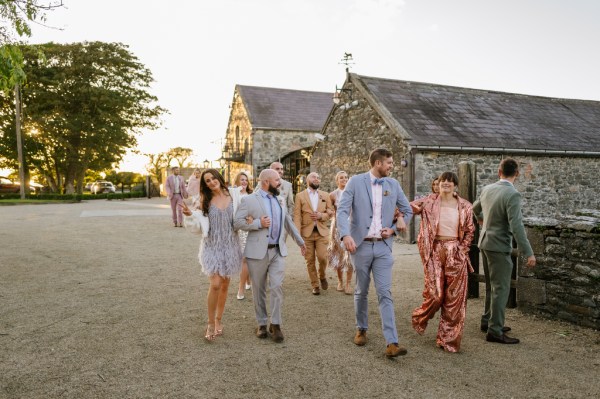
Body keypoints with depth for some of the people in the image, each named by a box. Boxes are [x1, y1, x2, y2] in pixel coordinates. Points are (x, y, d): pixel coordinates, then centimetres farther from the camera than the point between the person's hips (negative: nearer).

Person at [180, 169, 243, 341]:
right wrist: (190, 215, -18)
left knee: (225, 285, 12)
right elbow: (199, 227, -2)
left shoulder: (234, 196, -1)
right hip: (212, 247, -2)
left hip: (230, 246, 2)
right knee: (215, 284, -12)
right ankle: (211, 324, 6)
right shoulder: (205, 201, -1)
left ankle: (219, 320, 29)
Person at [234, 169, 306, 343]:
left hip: (278, 251, 4)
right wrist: (258, 223, -18)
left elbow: (288, 222, 22)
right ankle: (262, 324, 22)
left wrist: (300, 241, 26)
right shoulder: (249, 200, -5)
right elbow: (237, 222, -10)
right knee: (258, 290, 7)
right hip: (258, 251, -3)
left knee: (277, 287, -4)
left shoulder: (280, 200, 14)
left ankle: (275, 325, 7)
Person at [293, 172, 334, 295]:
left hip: (322, 231, 1)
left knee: (322, 257, -9)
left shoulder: (325, 195, 11)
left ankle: (322, 276, 22)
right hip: (307, 232, -1)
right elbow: (297, 216, -3)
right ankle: (315, 286, 17)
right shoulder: (300, 196, 3)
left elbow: (331, 211, 12)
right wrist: (297, 233, -12)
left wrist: (322, 216, -10)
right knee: (310, 261, 3)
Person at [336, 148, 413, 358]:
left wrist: (393, 229, 1)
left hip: (383, 246, 2)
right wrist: (346, 235, -27)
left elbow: (407, 211, 15)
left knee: (385, 294, -4)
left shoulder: (393, 184, 6)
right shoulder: (355, 181, -4)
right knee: (361, 292, 12)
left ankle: (392, 343, -4)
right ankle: (361, 329, 33)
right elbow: (342, 210, -12)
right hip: (360, 245, -1)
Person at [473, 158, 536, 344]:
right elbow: (516, 226, -24)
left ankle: (488, 321, 30)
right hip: (499, 247, -8)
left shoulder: (487, 189, 5)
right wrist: (528, 253, -19)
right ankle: (495, 331, 4)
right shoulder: (512, 194, -19)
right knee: (501, 289, -1)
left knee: (491, 286, 19)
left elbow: (475, 208, 24)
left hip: (485, 243, 8)